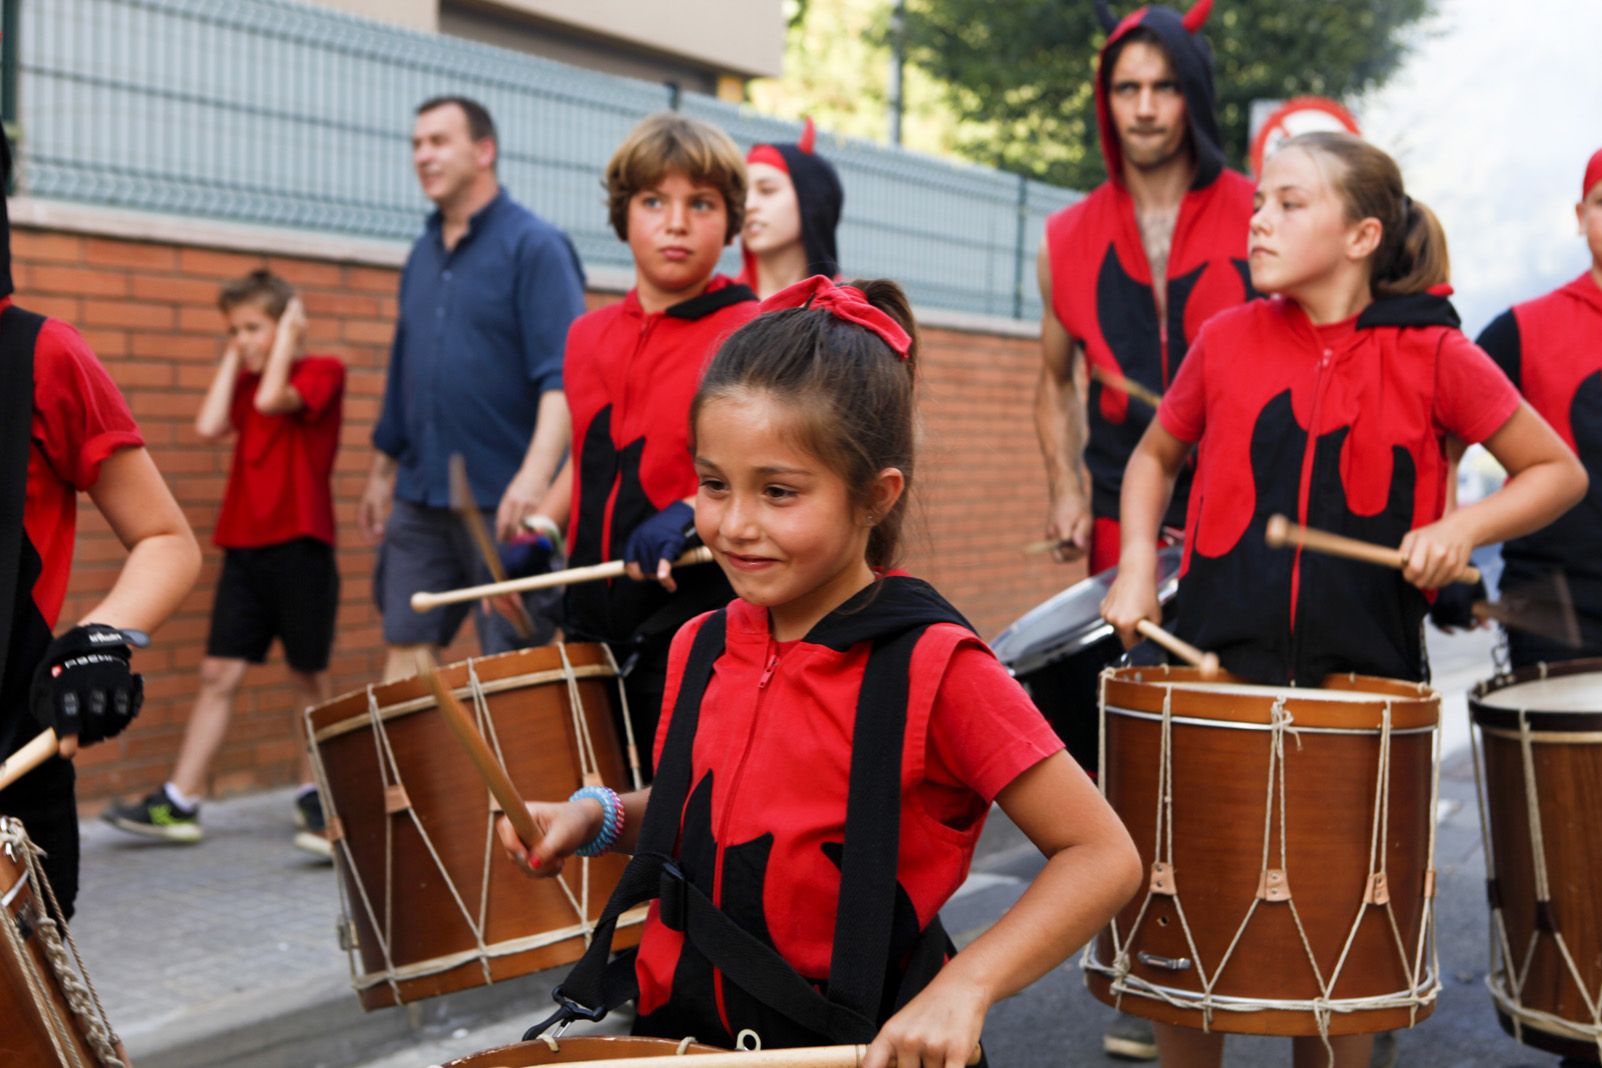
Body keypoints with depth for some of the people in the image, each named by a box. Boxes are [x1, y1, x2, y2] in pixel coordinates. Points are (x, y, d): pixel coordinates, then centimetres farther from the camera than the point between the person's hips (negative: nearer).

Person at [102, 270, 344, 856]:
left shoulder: (322, 370, -2)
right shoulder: (244, 380, 15)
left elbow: (272, 399, -21)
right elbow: (210, 426, -3)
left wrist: (287, 337, -8)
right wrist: (232, 359, 3)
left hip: (300, 544, -5)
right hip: (245, 546, 5)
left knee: (308, 675, 5)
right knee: (219, 672, 2)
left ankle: (312, 796, 18)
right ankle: (179, 803, 1)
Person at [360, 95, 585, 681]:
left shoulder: (534, 246, -7)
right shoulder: (424, 254, 15)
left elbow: (563, 375, -16)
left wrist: (535, 477, -28)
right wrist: (383, 472, 23)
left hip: (503, 504, -7)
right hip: (421, 496, 7)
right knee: (404, 651, 5)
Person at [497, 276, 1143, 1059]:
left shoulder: (931, 665, -17)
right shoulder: (703, 648, 0)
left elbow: (1101, 859, -14)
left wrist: (962, 988, -24)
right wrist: (602, 818, 0)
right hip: (678, 1027, 5)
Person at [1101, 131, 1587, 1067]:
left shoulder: (1434, 355, -4)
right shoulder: (1227, 343, 3)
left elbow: (1557, 473, 5)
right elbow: (1156, 457, 19)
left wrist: (1463, 525, -11)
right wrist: (1137, 561, 3)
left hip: (1362, 681, -2)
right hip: (1219, 668, 2)